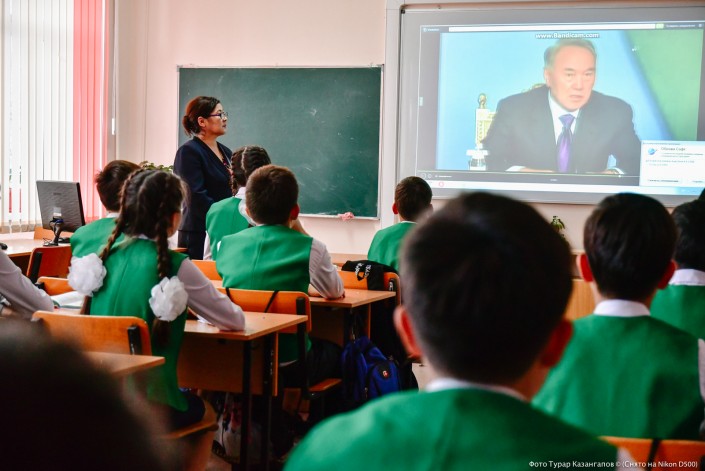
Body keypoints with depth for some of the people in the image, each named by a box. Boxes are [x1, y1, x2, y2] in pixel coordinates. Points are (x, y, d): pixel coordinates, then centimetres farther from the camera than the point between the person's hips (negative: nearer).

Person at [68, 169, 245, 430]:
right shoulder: (176, 267, -12)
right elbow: (236, 321, -2)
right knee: (197, 405, 30)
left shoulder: (106, 256, 2)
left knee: (188, 399, 33)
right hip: (148, 409, -5)